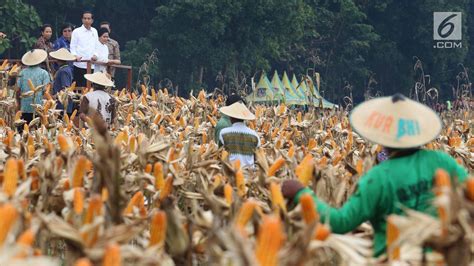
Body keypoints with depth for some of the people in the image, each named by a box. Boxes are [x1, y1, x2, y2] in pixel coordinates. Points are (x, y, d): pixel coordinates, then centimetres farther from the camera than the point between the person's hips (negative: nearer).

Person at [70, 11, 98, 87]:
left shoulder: (94, 31, 14)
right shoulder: (77, 31, 2)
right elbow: (72, 47, 2)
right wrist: (76, 56, -16)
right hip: (80, 64, -3)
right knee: (79, 87, -5)